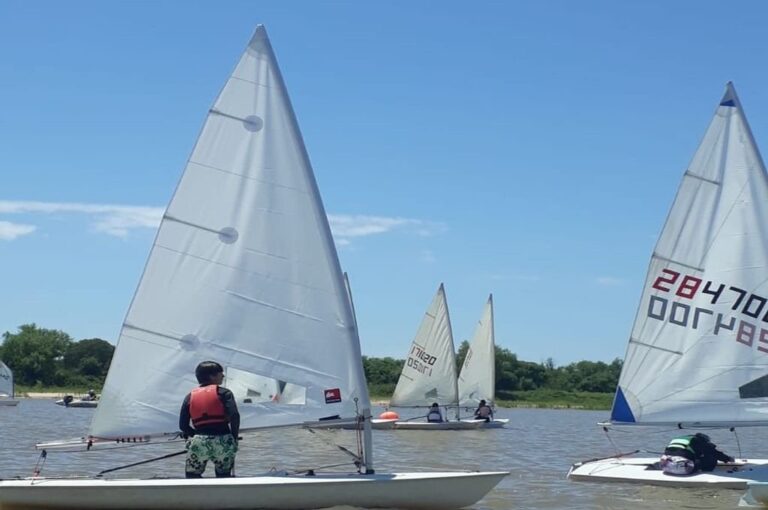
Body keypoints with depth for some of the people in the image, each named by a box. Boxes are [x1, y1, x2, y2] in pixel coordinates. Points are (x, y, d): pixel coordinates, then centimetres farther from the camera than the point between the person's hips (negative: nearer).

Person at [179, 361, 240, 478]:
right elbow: (234, 416, -12)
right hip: (222, 441, -1)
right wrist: (234, 438, 1)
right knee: (223, 477, 18)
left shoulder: (190, 396, 12)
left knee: (192, 477, 19)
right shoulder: (223, 392, 1)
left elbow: (183, 425, 8)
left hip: (199, 442, 1)